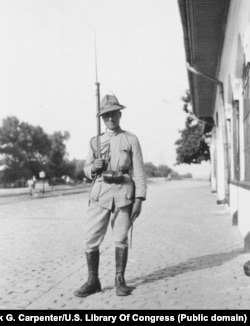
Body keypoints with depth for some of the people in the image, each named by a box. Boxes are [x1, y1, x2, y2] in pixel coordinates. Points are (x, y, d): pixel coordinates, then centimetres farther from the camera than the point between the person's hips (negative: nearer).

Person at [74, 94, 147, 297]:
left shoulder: (131, 140, 6)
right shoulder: (95, 141, 13)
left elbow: (139, 171, 1)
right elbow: (87, 169, 17)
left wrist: (139, 199, -6)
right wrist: (93, 168, -7)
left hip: (124, 192, -2)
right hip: (100, 192, 2)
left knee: (121, 239, 3)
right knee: (91, 239, -1)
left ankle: (120, 280, 17)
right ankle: (93, 281, 12)